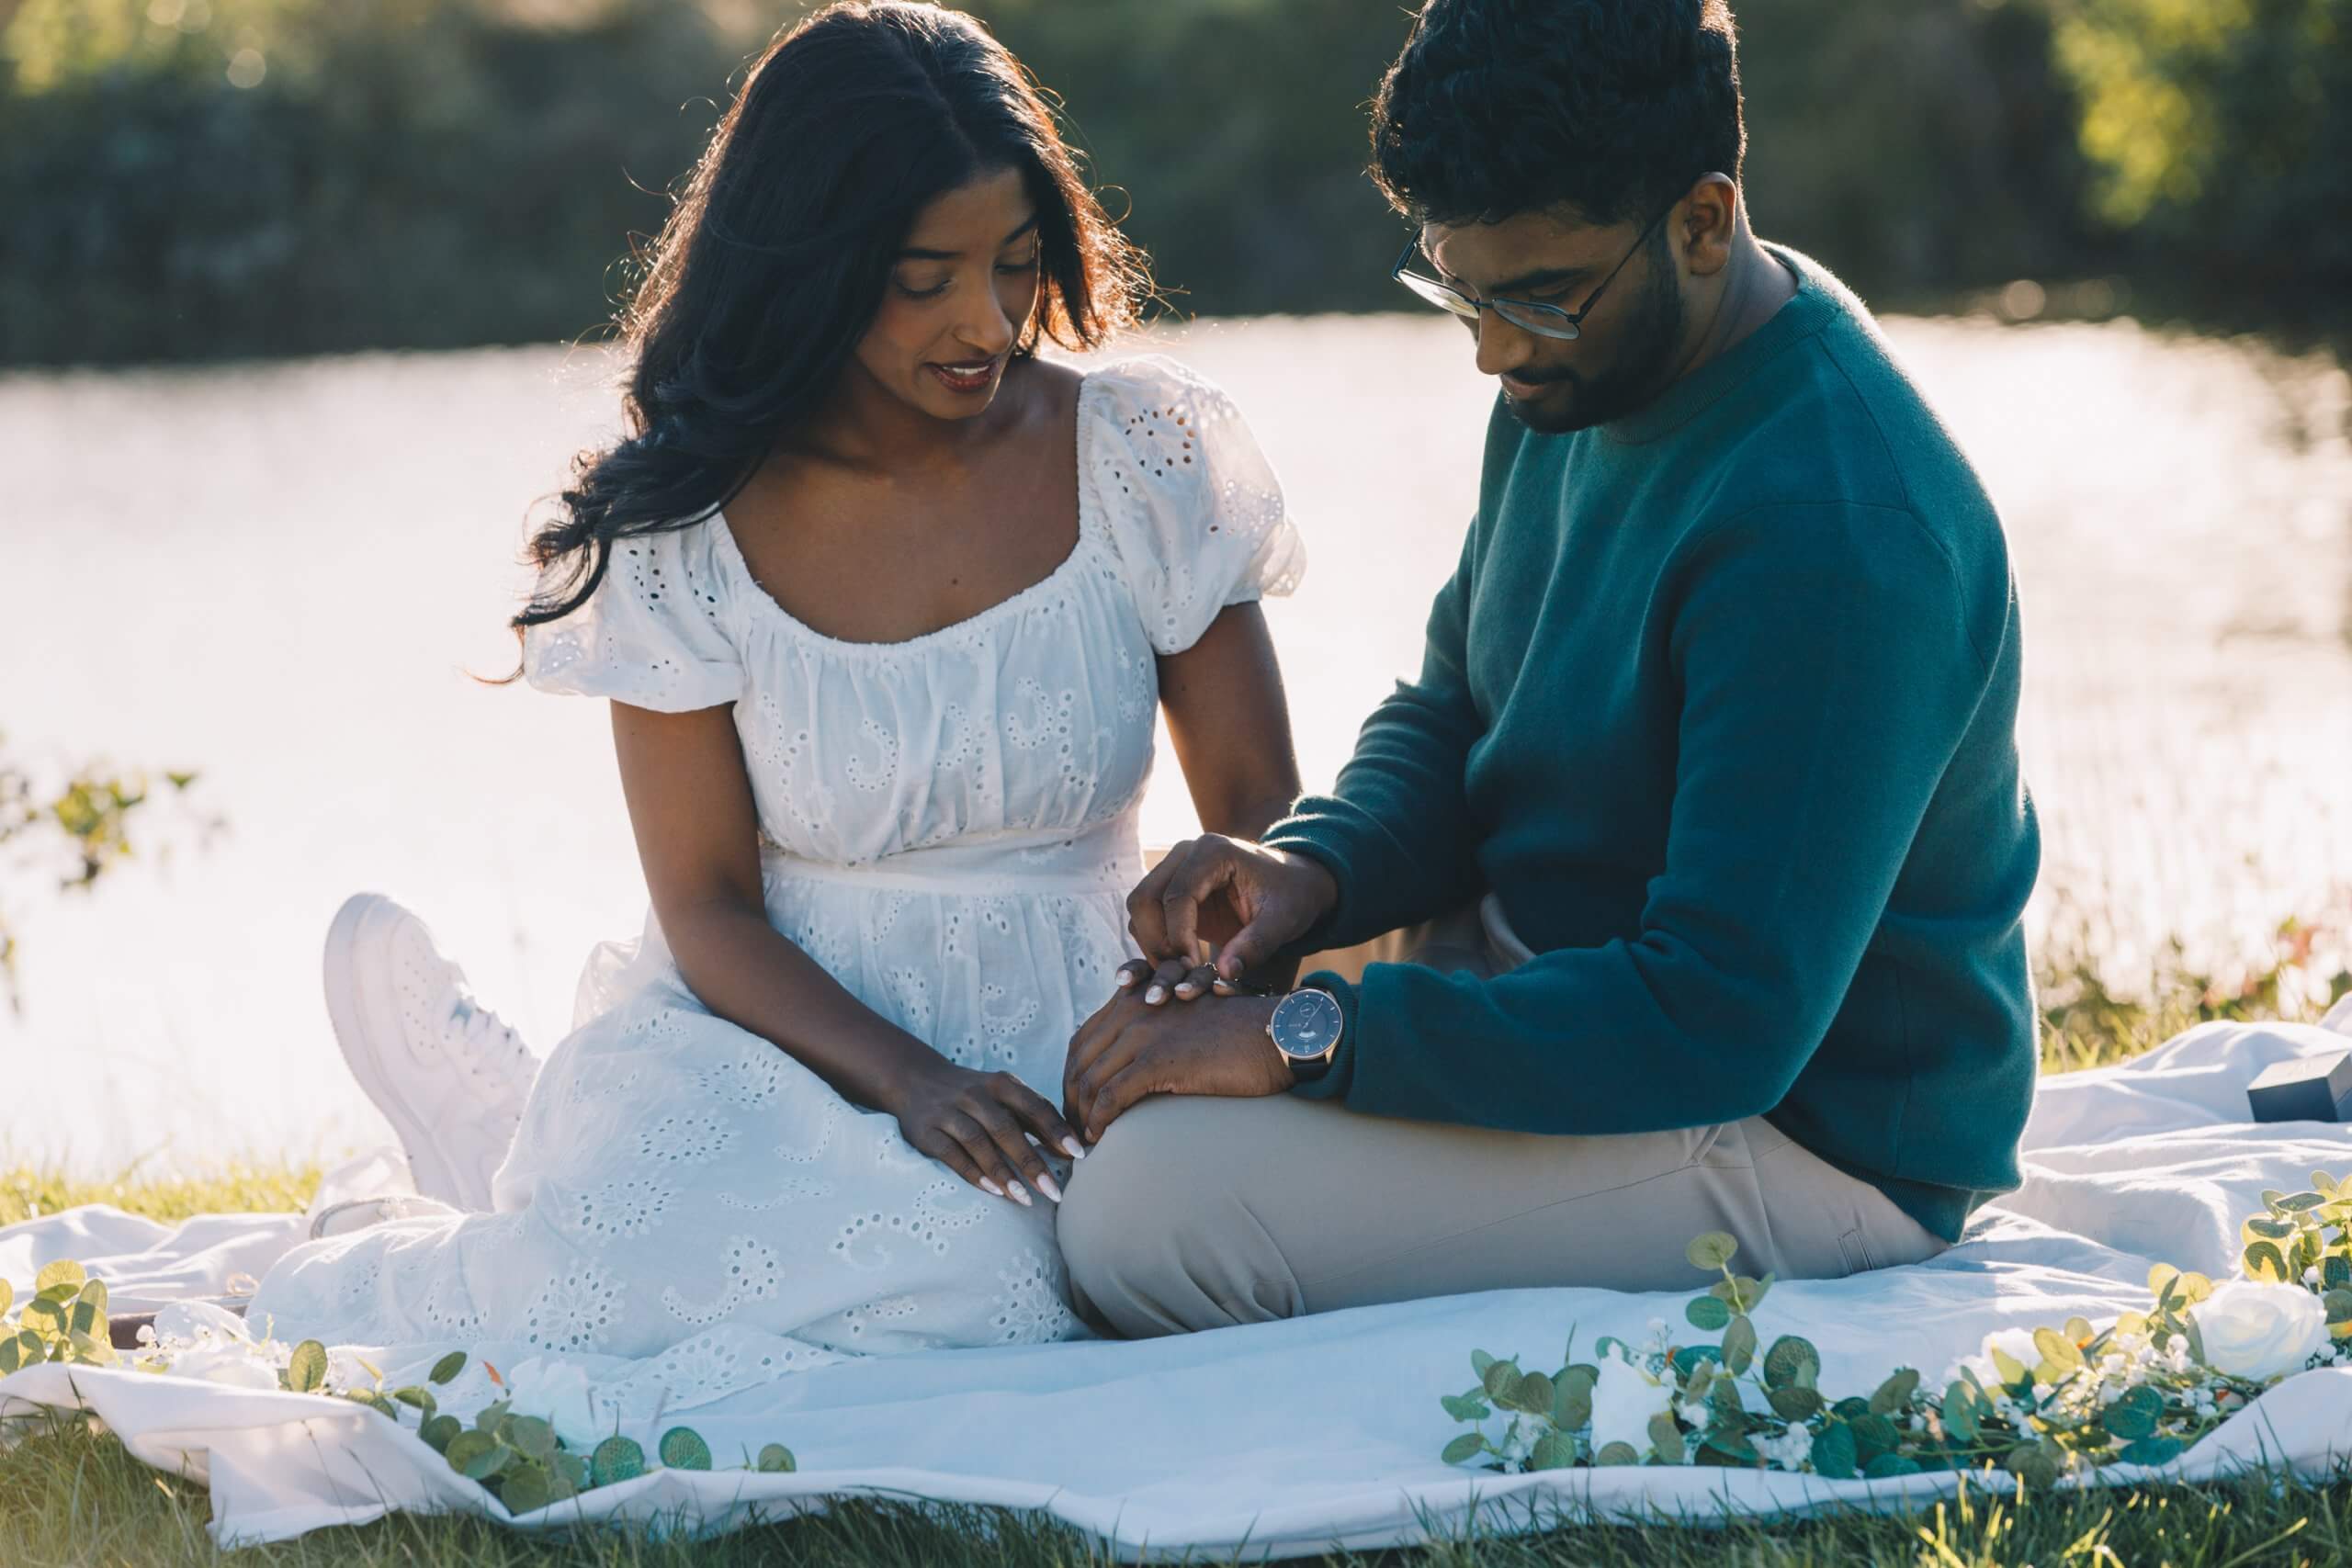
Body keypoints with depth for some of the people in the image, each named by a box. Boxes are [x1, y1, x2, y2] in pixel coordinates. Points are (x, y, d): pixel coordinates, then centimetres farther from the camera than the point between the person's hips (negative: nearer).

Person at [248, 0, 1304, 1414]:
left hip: (1065, 1045, 1)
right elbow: (706, 909, -4)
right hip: (784, 1027, -1)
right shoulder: (685, 529, -3)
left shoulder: (1142, 460, 0)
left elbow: (1260, 817, 4)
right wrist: (910, 1084, -21)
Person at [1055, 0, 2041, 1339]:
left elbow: (1723, 1024, -32)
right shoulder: (1581, 372, 2)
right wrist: (1317, 865, -9)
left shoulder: (1832, 530, -30)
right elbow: (1453, 712, 14)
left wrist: (1304, 1035, -30)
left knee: (1152, 1212, -23)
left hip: (1792, 1119, -10)